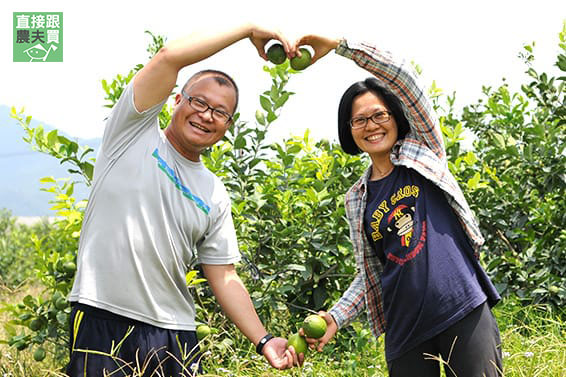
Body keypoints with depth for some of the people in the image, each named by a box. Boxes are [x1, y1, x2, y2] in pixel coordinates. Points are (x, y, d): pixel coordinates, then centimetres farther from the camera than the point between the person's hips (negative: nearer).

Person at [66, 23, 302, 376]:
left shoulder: (215, 196, 12)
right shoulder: (134, 134, 3)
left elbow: (225, 278, 13)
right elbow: (170, 56, -9)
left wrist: (263, 340, 2)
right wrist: (250, 30, -4)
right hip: (102, 320, -4)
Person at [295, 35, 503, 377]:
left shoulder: (423, 151, 7)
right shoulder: (357, 201, 13)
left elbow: (404, 78, -4)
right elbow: (369, 274, 14)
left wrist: (340, 45, -7)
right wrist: (336, 317, -2)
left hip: (465, 311, -2)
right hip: (405, 332, 3)